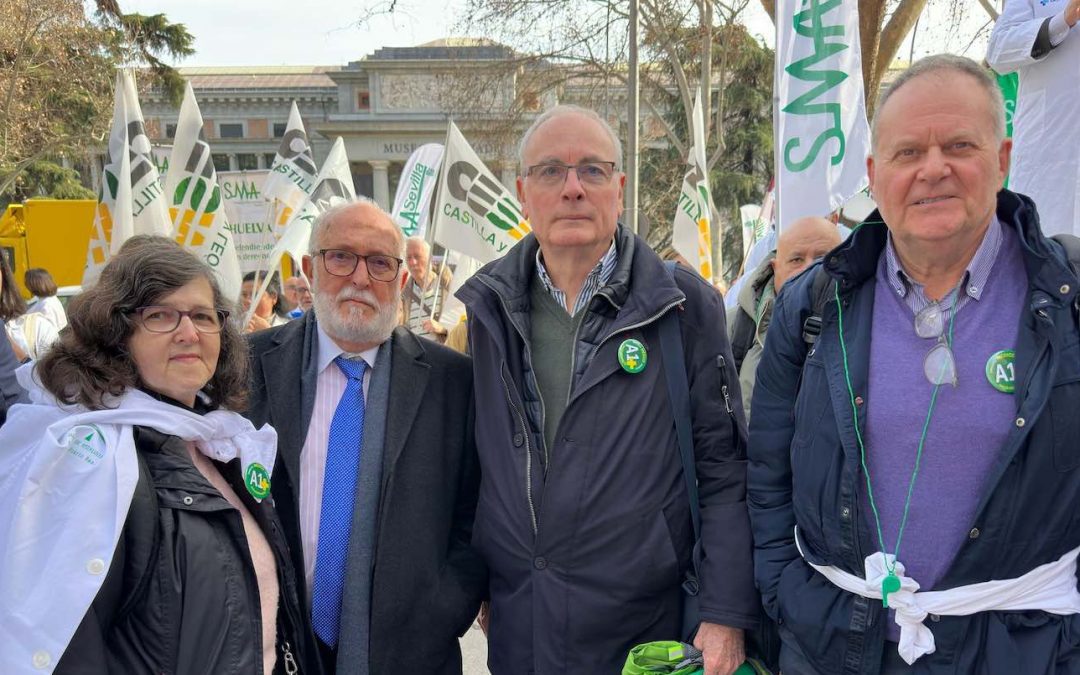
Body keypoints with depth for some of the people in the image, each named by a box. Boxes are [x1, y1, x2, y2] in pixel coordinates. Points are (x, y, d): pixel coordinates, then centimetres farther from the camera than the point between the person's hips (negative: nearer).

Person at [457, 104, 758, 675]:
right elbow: (474, 458, 10)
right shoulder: (490, 307, 1)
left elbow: (725, 472, -7)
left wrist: (727, 616, -11)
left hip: (646, 629, -2)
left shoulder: (684, 305, -8)